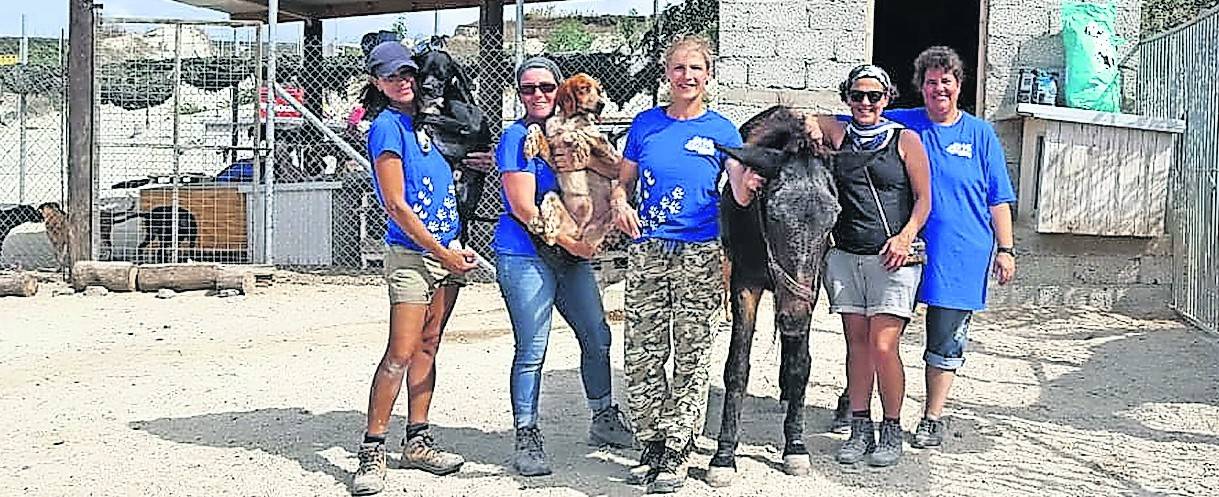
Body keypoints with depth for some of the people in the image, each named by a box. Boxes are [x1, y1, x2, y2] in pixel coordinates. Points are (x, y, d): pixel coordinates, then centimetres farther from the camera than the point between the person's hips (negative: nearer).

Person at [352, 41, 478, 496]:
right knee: (400, 353, -11)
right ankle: (372, 452, -6)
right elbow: (397, 206, -13)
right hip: (412, 253, -7)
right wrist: (443, 253, -11)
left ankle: (417, 441, 17)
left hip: (448, 249, 7)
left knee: (428, 347, 11)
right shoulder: (386, 126, -9)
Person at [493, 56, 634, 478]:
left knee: (597, 337, 12)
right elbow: (523, 209, -15)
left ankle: (604, 419, 29)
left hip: (572, 254, 7)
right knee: (532, 351, -5)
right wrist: (572, 243, -15)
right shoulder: (517, 137, -9)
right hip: (526, 257, -7)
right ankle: (527, 439, 5)